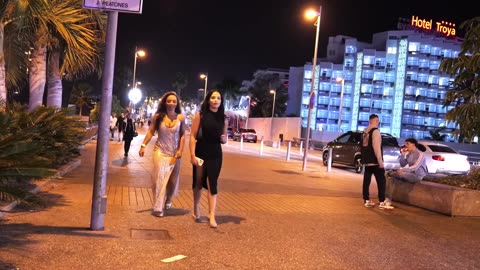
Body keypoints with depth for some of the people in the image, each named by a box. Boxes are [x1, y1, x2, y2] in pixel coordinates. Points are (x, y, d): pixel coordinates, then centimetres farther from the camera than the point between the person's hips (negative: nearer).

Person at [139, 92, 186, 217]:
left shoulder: (181, 118, -5)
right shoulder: (158, 116, -6)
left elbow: (182, 135, 0)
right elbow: (150, 132, -2)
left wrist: (180, 150, -7)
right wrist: (143, 146, -8)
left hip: (174, 153, 1)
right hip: (160, 151, -1)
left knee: (173, 179, 10)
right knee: (160, 178, -6)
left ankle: (168, 201, 37)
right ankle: (158, 208, 1)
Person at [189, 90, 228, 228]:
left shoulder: (223, 118, 4)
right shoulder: (200, 115, -4)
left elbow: (224, 140, 14)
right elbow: (192, 136, -6)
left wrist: (224, 139, -10)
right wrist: (192, 155, -13)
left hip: (215, 155, 1)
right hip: (201, 153, -1)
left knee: (212, 184, -4)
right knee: (198, 182, 11)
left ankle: (212, 215, -5)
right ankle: (196, 209, 33)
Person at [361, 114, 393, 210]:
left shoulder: (365, 132, 13)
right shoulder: (375, 130, -13)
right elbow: (376, 146, -20)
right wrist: (380, 161, -19)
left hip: (366, 160, 8)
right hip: (374, 161, -8)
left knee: (366, 180, 8)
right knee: (381, 181, -3)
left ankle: (366, 201, 11)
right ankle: (382, 203, -5)